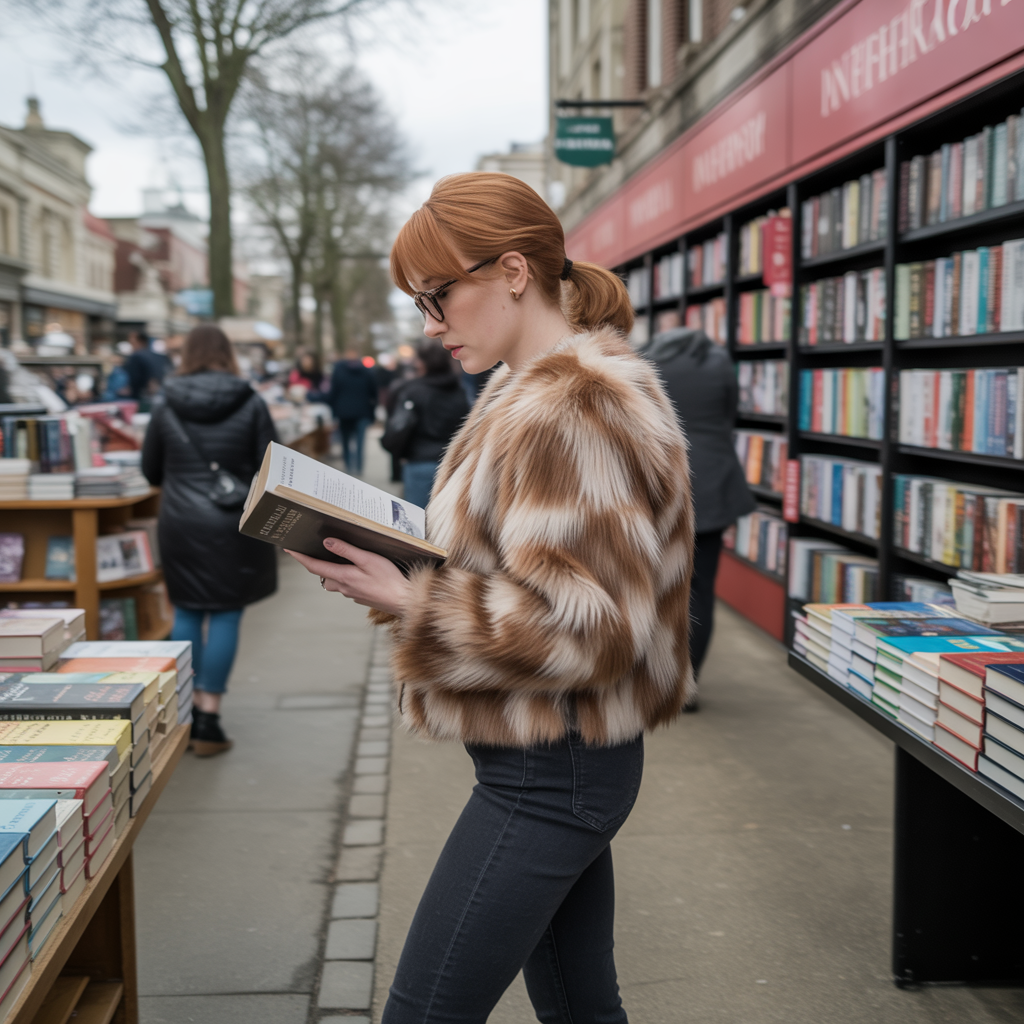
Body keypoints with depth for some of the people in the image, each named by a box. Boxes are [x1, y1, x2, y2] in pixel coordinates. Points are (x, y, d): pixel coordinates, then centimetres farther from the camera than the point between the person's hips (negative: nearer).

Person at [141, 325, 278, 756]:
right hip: (234, 526, -2)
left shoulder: (167, 407, 0)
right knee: (225, 615, 2)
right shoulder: (251, 405, -5)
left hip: (180, 525, 2)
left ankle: (186, 710, 19)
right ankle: (208, 719, 3)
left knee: (187, 612, 14)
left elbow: (150, 470, 8)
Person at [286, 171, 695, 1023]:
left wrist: (410, 603, -22)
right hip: (559, 759, 10)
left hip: (548, 773, -10)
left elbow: (587, 626, -23)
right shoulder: (531, 391, 11)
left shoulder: (570, 411, -21)